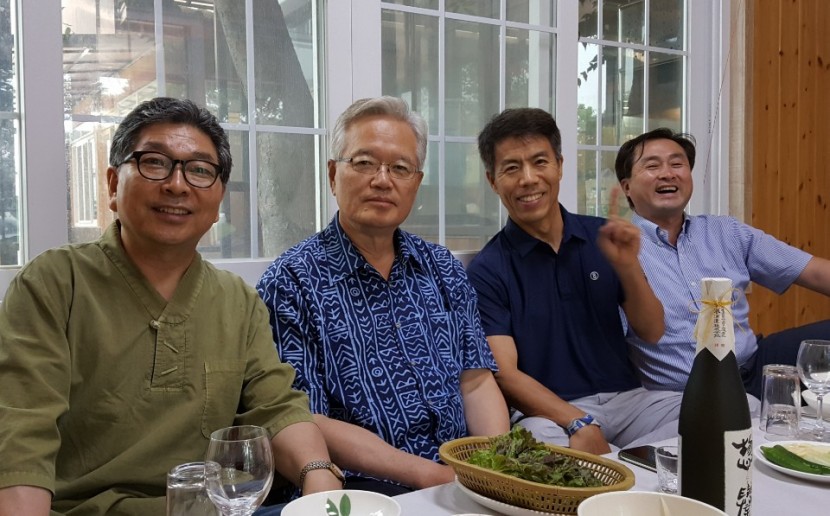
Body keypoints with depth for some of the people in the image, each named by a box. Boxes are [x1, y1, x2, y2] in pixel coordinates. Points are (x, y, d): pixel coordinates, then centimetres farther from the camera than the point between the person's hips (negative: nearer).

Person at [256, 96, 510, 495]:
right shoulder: (292, 282, -7)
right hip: (368, 488, -4)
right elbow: (306, 421, -11)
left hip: (466, 480, 5)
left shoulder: (444, 270, 10)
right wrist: (429, 475, -17)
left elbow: (475, 381, 9)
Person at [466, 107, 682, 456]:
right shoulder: (486, 271, -5)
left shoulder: (601, 238, 7)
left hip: (625, 397, 5)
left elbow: (652, 333, 7)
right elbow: (504, 374, -12)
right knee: (538, 437, -37)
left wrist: (627, 266, -11)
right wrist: (579, 424, -26)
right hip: (548, 412, -4)